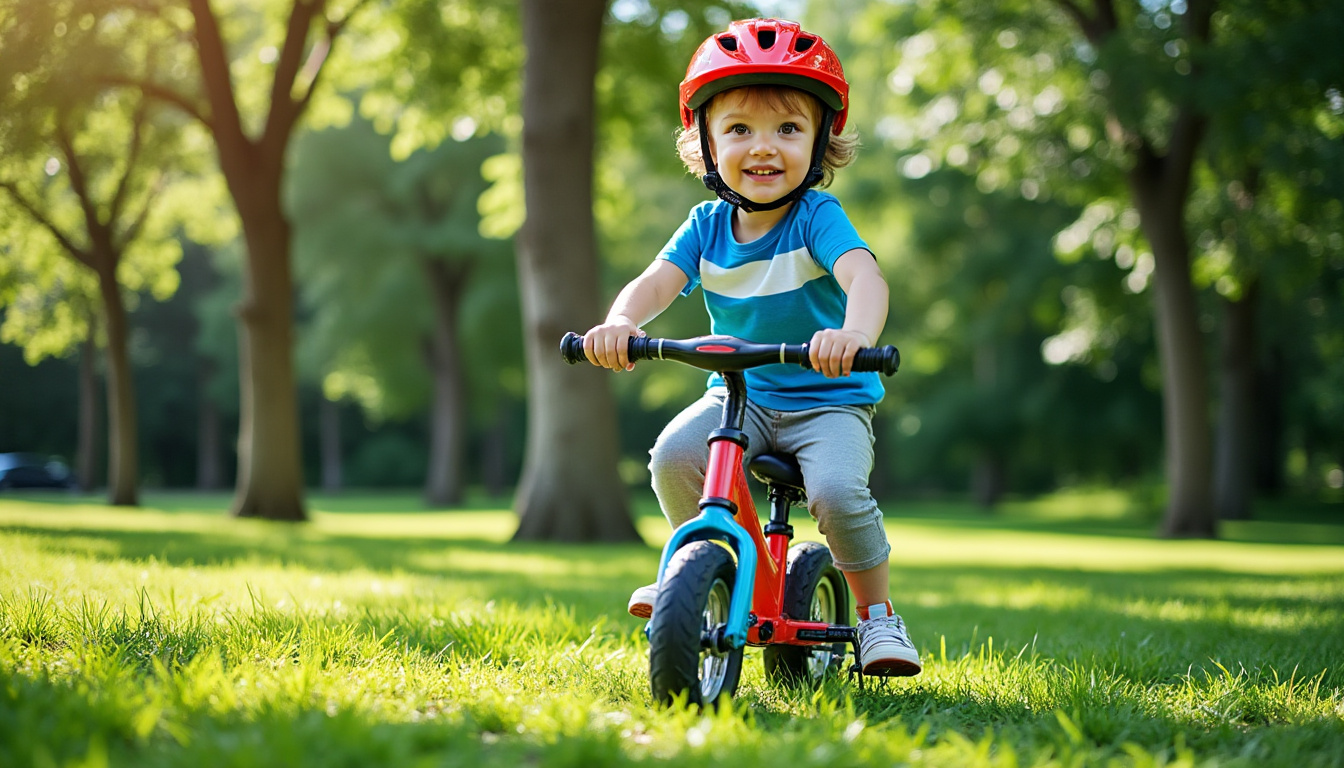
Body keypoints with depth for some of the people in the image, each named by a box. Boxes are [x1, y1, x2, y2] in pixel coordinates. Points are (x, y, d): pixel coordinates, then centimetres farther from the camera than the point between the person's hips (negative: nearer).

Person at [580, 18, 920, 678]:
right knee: (673, 456, -24)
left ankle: (877, 614, -3)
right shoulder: (707, 226, -2)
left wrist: (855, 333, -58)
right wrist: (620, 322, -40)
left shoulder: (817, 218, -15)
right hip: (740, 394, 3)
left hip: (829, 403, -3)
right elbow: (657, 280, -16)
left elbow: (864, 274, -34)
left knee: (836, 490, -30)